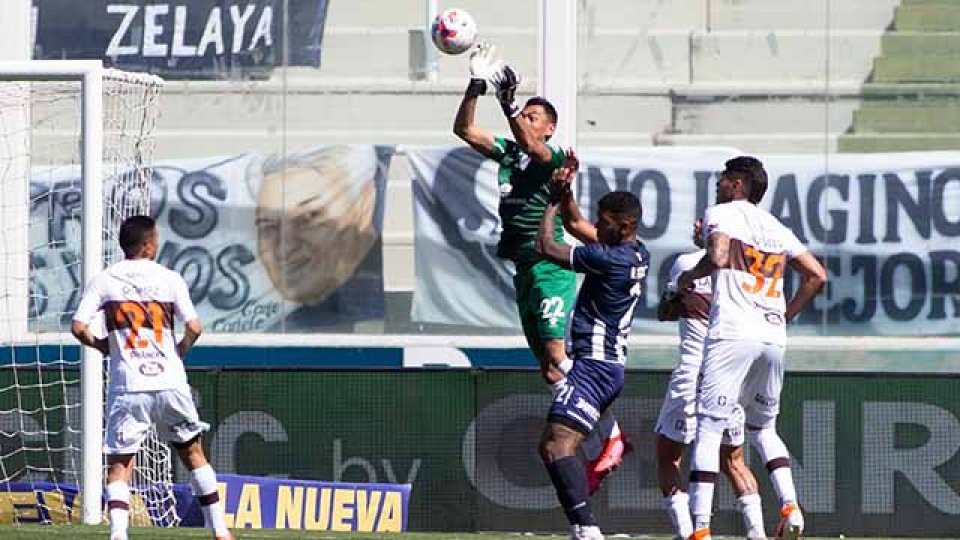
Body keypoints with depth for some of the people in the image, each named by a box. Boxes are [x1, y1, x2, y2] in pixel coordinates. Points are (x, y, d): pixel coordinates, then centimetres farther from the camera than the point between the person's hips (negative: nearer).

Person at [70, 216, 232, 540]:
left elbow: (78, 327, -6)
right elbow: (193, 327, -5)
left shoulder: (104, 280, 2)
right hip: (170, 381, 1)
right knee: (192, 452, 17)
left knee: (119, 463, 4)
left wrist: (99, 345, 14)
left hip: (127, 387, -1)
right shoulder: (169, 279, 2)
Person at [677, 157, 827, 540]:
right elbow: (817, 276, 17)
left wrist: (690, 277, 3)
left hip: (731, 335, -6)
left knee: (708, 431, -5)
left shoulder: (721, 214, 3)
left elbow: (718, 258, -15)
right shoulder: (778, 229, 20)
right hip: (774, 337, 6)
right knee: (763, 428, 22)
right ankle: (790, 506, 3)